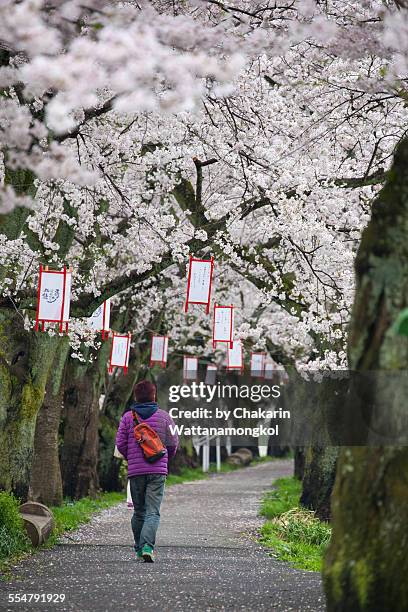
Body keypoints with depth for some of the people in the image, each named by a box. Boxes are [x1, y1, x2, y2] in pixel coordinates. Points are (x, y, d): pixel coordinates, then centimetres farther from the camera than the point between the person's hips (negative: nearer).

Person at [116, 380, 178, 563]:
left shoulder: (128, 417, 4)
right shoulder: (164, 417, 2)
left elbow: (120, 443, 2)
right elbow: (173, 443, 5)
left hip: (135, 472, 2)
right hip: (158, 471, -1)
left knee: (139, 512, 13)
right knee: (153, 512, -5)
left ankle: (139, 549, 17)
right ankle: (147, 546, -23)